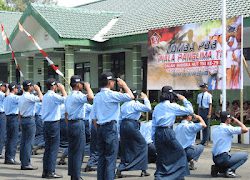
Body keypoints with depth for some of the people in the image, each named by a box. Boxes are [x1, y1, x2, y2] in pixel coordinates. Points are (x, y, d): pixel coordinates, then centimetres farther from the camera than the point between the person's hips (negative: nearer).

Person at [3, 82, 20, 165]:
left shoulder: (6, 98, 15)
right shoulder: (14, 97, -13)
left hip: (8, 117, 9)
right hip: (14, 118, -9)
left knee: (8, 138, 11)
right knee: (14, 138, -6)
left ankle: (7, 158, 14)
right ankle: (11, 158, -8)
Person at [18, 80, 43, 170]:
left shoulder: (21, 97, 14)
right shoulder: (29, 97, -14)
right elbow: (41, 99, -23)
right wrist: (38, 90, -9)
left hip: (23, 119, 9)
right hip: (30, 120, -9)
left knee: (23, 141, 10)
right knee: (29, 142, -6)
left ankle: (23, 162, 13)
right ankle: (26, 163, -6)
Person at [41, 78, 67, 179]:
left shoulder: (45, 96, 13)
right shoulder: (53, 96, -14)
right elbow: (65, 99, -21)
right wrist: (62, 89, -9)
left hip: (46, 123, 9)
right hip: (54, 123, -9)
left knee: (47, 148, 12)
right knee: (54, 148, -4)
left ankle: (45, 171, 15)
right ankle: (50, 172, -4)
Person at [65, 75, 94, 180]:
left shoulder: (69, 97, 17)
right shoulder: (78, 95, -14)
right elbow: (91, 97, -32)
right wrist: (88, 87, -15)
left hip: (70, 123, 10)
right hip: (78, 123, -10)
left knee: (72, 149, 14)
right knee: (78, 151, -6)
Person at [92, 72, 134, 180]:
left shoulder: (97, 97, 12)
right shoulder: (112, 95, -11)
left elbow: (94, 117, 13)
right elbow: (130, 96, -16)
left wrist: (98, 130, 18)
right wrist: (124, 84, -2)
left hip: (100, 127, 7)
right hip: (110, 127, -7)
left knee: (101, 156, 12)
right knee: (111, 158, -4)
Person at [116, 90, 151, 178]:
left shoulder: (123, 105, 19)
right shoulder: (135, 104, -3)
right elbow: (148, 108, -15)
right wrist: (145, 98, 0)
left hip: (123, 125, 7)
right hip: (132, 125, -7)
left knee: (125, 148, 13)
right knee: (143, 145, 6)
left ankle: (119, 170, 3)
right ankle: (143, 170, 3)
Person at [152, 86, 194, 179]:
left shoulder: (157, 107, 12)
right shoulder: (172, 106, -4)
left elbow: (153, 124, 12)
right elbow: (190, 110, -4)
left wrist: (154, 138, 16)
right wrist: (184, 100, 9)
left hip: (158, 133, 6)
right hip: (168, 132, -6)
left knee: (161, 155, 15)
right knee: (180, 153, 8)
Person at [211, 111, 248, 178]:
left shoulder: (215, 130, 14)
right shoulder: (227, 128, -10)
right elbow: (245, 129, -14)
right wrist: (236, 121, 2)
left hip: (215, 159, 8)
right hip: (223, 159, -8)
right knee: (245, 155, 6)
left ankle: (217, 168, 10)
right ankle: (230, 170, -7)